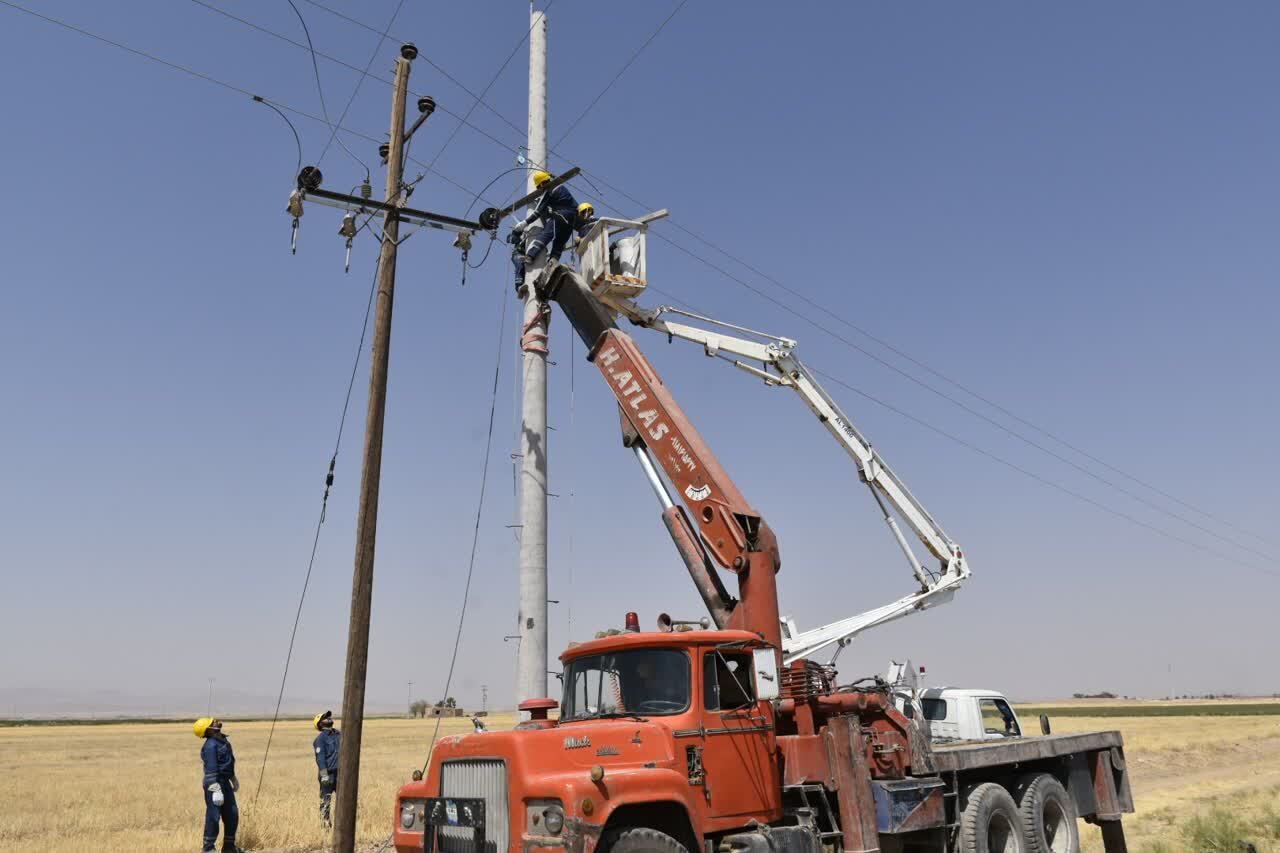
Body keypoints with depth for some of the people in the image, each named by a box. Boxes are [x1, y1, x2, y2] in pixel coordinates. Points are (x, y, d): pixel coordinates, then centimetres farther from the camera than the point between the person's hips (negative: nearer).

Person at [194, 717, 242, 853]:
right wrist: (216, 789, -26)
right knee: (213, 817, -3)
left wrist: (233, 778, 28)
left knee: (232, 815, 15)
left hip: (225, 782, 9)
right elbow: (211, 770, -23)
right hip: (214, 784, -9)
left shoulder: (223, 739, 8)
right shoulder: (211, 746, -20)